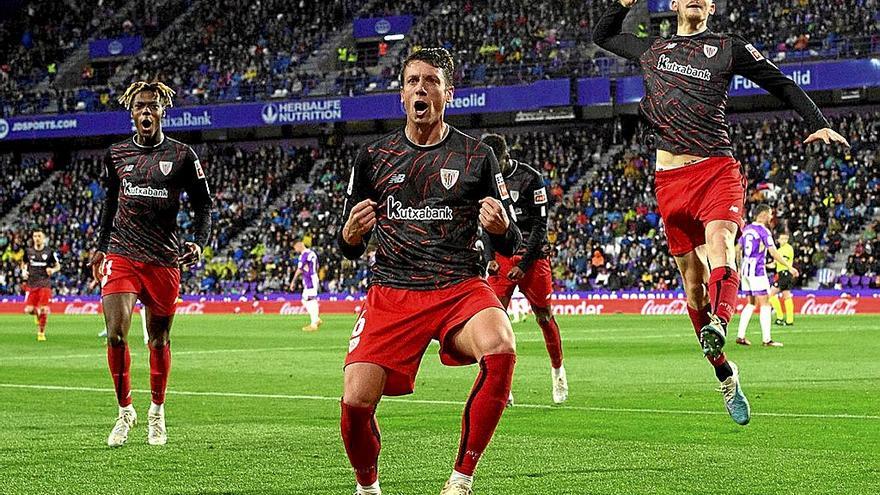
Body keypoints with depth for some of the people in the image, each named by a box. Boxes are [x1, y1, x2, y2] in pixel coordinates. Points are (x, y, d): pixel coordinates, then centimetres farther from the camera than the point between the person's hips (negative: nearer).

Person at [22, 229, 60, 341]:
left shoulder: (49, 252, 1)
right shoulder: (28, 251, 7)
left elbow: (58, 266, 11)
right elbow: (24, 263, 23)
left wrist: (53, 270, -11)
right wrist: (24, 271, 2)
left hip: (45, 284, -2)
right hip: (31, 284, 2)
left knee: (43, 309, -10)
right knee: (28, 309, -8)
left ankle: (41, 333, 6)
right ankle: (37, 314, 29)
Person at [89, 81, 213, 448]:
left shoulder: (182, 155, 2)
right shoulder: (116, 155, 9)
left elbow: (203, 204, 5)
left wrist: (198, 243, -10)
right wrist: (101, 247, 22)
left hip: (164, 260, -1)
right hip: (121, 256, 1)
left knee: (159, 339, 7)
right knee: (115, 334, -14)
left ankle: (156, 414, 25)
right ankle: (124, 411, 3)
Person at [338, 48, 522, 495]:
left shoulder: (477, 156, 8)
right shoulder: (373, 156, 12)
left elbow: (510, 245, 9)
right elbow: (349, 247, 16)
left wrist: (500, 228, -15)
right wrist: (351, 233, -8)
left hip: (461, 288, -1)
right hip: (391, 291, 1)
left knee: (501, 350, -34)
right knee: (356, 402, -18)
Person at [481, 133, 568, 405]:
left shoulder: (530, 178, -9)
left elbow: (539, 224, -9)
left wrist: (524, 264, -13)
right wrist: (490, 257, 2)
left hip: (532, 255, -3)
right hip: (502, 257, 3)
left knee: (544, 316, 4)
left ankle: (557, 369, 26)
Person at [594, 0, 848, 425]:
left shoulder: (728, 48, 10)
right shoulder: (651, 50, 19)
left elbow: (781, 84, 13)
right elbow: (601, 35, 35)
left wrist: (817, 124, 0)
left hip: (717, 169, -3)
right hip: (670, 179, 3)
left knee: (719, 241, -32)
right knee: (693, 281, 3)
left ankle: (718, 326, -58)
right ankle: (725, 375, 14)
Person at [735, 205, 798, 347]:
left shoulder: (746, 229, 13)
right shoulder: (763, 231, -11)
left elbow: (738, 250, 18)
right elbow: (774, 253, -14)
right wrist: (789, 267, -9)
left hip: (745, 269, 8)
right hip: (757, 270, -8)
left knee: (751, 303, 15)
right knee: (764, 304, -3)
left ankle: (740, 336, 10)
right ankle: (766, 339, -6)